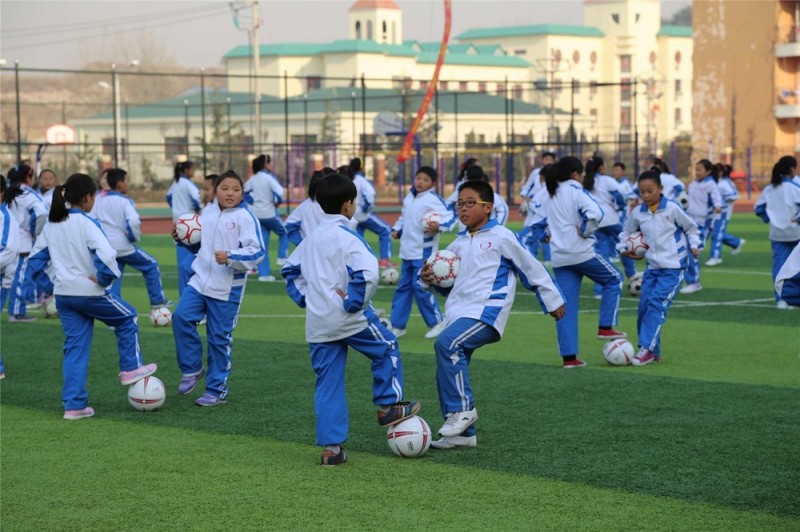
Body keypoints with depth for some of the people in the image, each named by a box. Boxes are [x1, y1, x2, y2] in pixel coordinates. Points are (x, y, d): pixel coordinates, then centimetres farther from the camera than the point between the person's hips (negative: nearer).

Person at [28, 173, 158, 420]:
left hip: (63, 295, 6)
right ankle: (130, 369, 24)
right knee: (127, 318, 19)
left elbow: (36, 257, 14)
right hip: (89, 293, -6)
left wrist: (56, 275, 11)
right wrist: (104, 278, -13)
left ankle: (74, 405, 9)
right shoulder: (86, 223, -16)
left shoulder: (51, 224, 5)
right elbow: (106, 255, -29)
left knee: (75, 349, 11)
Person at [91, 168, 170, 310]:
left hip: (106, 248, 6)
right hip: (123, 246, -6)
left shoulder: (99, 199, 6)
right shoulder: (125, 201, -12)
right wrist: (135, 237, -8)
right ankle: (157, 301, 15)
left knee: (113, 281, 16)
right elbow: (133, 222, -26)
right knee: (151, 265, 13)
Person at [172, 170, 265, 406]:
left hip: (227, 289, -5)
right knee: (181, 317, -13)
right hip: (200, 281, 5)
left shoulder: (245, 217, -12)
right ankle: (192, 369, 7)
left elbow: (257, 252, -17)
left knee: (219, 338, 2)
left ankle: (217, 390, 15)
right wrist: (182, 238, 5)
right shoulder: (208, 212, 8)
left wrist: (230, 257, -28)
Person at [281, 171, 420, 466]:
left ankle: (330, 447, 6)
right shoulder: (347, 237, -12)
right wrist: (353, 302, -15)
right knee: (386, 348, 19)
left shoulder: (311, 238, 12)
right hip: (349, 319, -6)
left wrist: (304, 298, 15)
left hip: (317, 325, 7)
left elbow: (290, 269, 22)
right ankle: (388, 406, 22)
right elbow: (367, 274, -27)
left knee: (328, 384, 8)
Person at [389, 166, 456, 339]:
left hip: (424, 252, -8)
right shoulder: (409, 197, 10)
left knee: (421, 287, -9)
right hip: (408, 250, 8)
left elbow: (450, 216, -20)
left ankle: (436, 322, 8)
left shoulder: (433, 199, -14)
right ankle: (397, 325, 18)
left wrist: (438, 227, -37)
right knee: (403, 287, 11)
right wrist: (397, 229, 10)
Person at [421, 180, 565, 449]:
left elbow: (532, 268, 7)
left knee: (447, 343, -29)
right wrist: (430, 279, 5)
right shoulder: (458, 244, 18)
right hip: (459, 314, 7)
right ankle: (462, 433, 13)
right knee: (449, 372, 3)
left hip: (486, 312, -7)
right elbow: (450, 285, 28)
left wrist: (553, 300, 14)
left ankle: (462, 408, -20)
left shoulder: (501, 237, -1)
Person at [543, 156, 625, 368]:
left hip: (559, 257, 7)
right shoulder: (576, 191, -8)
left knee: (566, 306, 5)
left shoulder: (552, 195, 15)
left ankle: (569, 356, 2)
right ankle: (605, 327, 10)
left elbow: (548, 224, 22)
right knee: (613, 280, 16)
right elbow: (594, 213, -24)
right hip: (581, 252, -6)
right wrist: (585, 231, -11)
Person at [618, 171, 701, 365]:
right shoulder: (637, 213, 2)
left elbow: (691, 228, 6)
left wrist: (694, 245, -8)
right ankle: (652, 352, 11)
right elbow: (626, 232, 18)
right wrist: (623, 248, 1)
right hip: (652, 267, 5)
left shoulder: (672, 209, -8)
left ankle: (648, 349, -18)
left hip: (673, 268, -5)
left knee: (656, 304, -18)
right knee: (644, 306, -1)